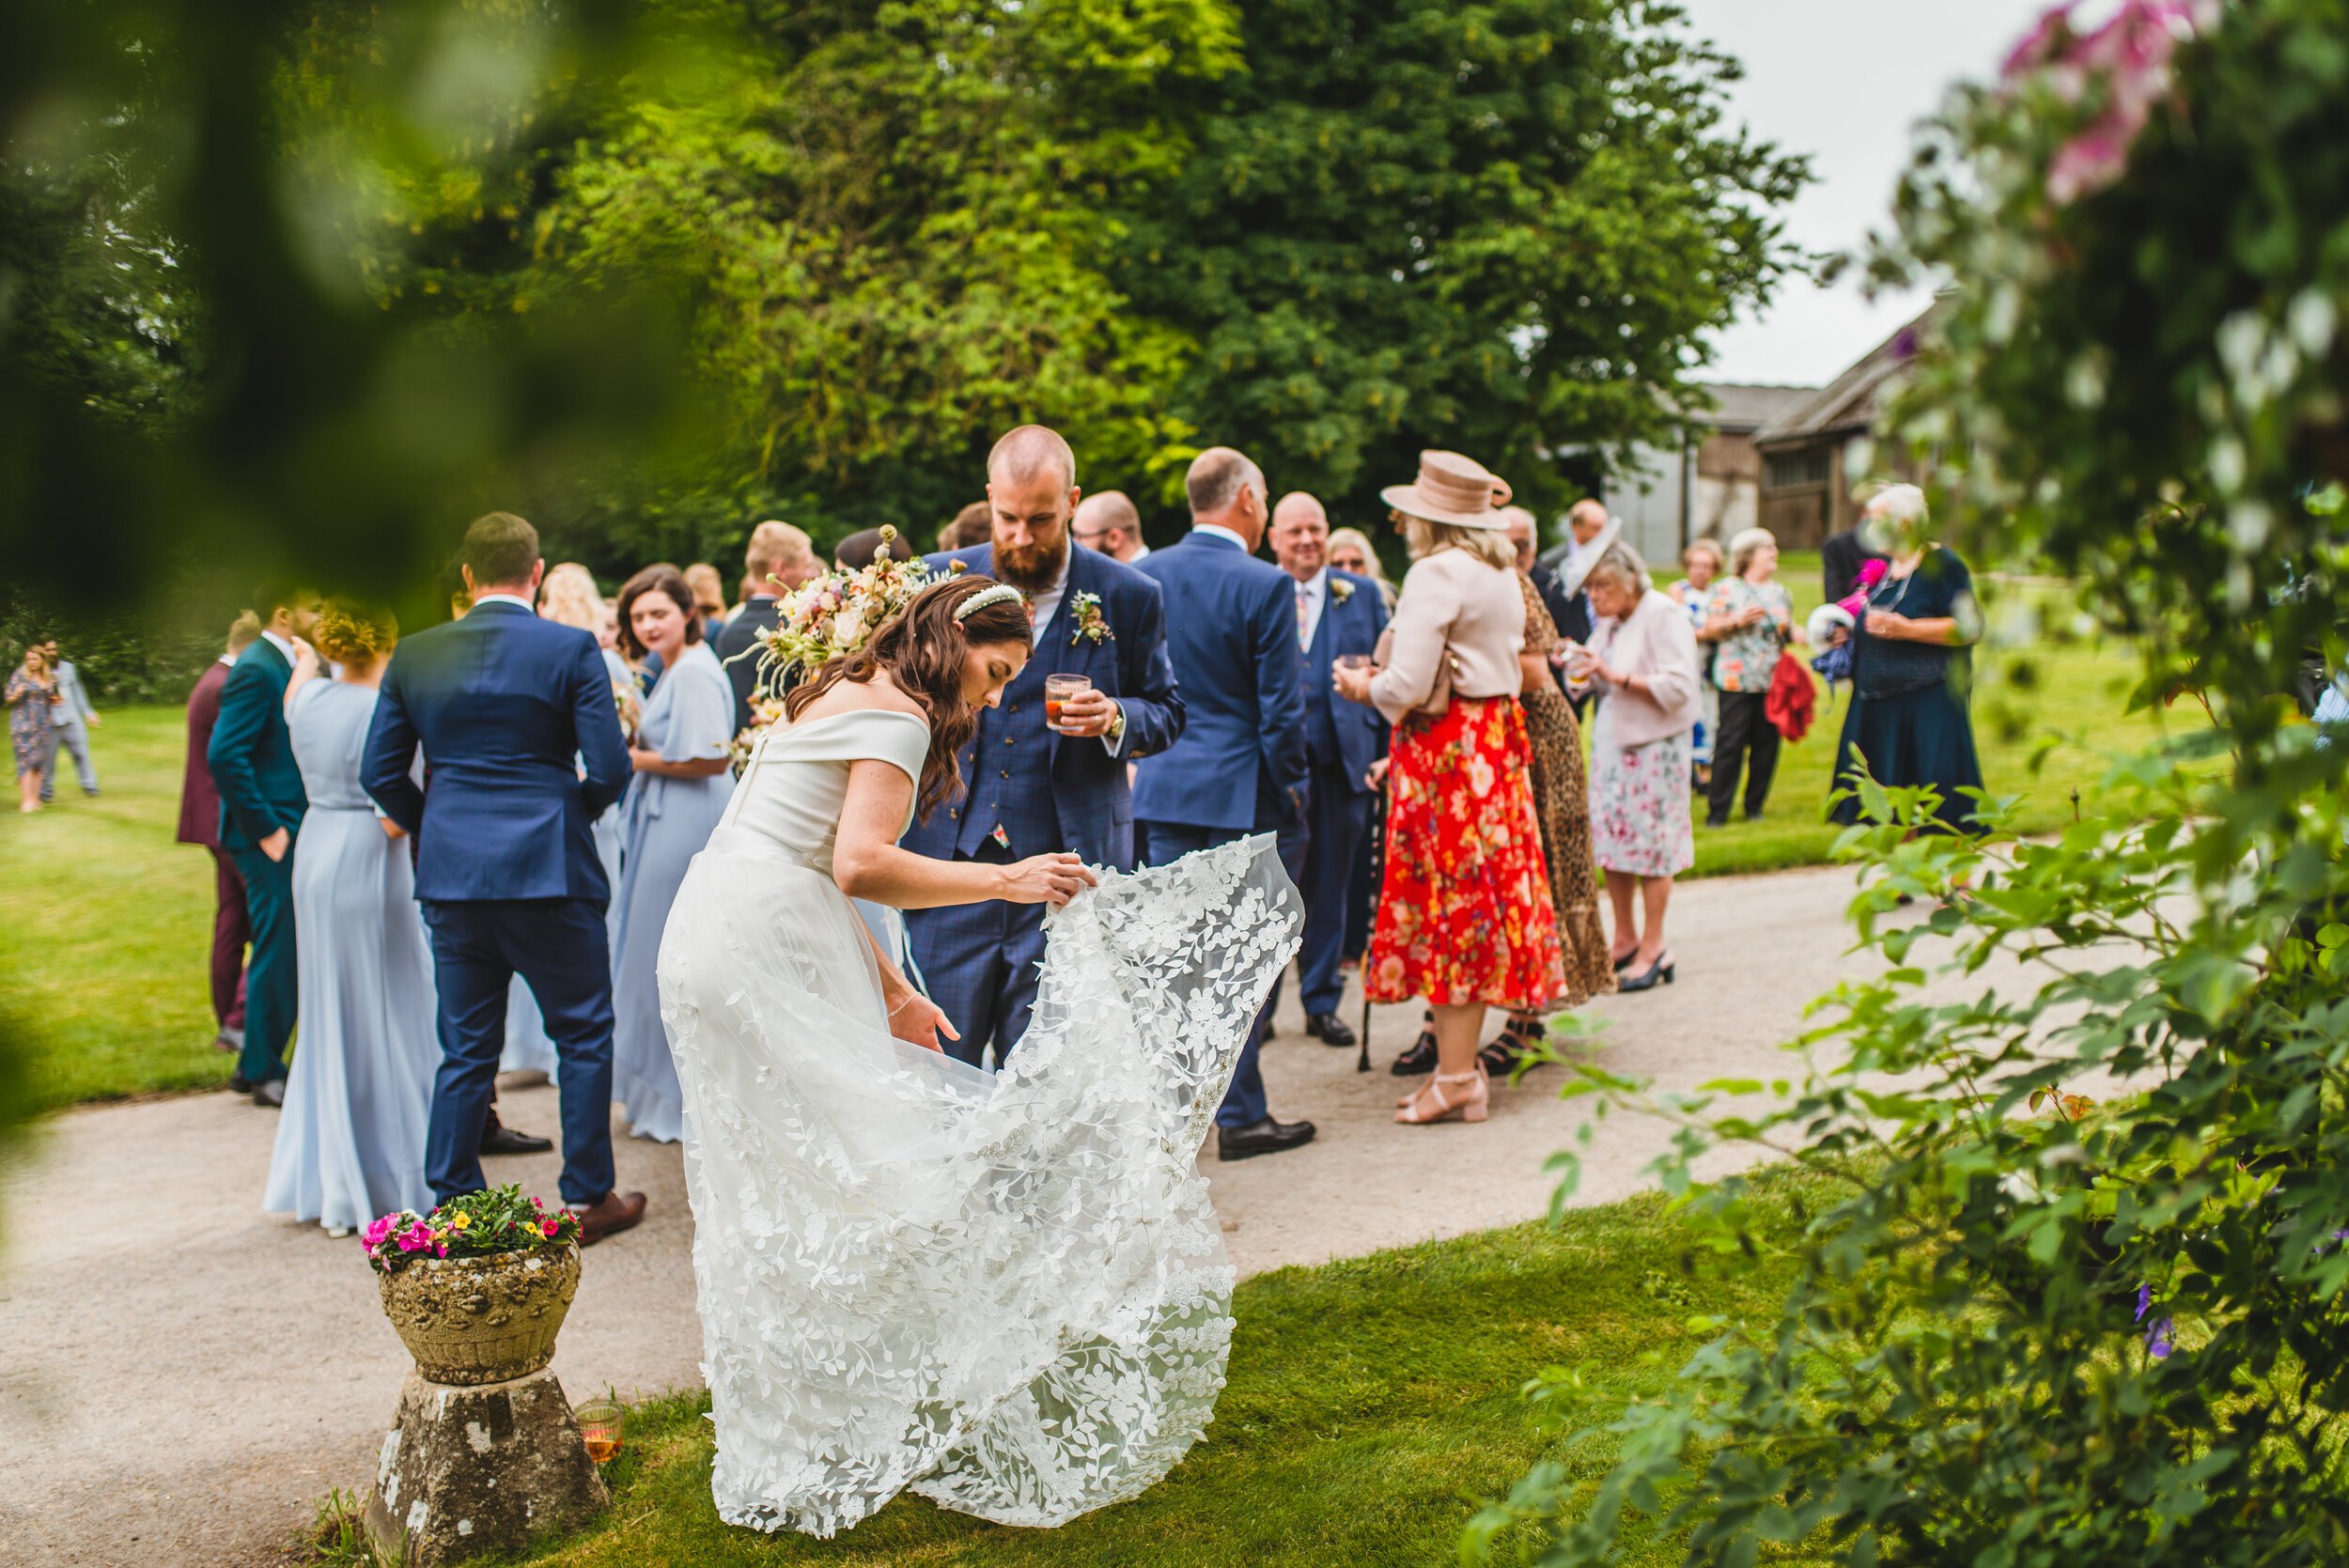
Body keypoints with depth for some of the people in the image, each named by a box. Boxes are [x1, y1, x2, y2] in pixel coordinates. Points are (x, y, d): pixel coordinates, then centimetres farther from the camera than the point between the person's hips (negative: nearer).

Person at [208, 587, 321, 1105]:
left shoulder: (284, 665, 14)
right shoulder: (257, 670, -16)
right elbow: (224, 755, -23)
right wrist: (266, 829, -20)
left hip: (288, 830, 10)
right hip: (271, 835, -10)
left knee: (286, 953, 15)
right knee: (278, 953, -3)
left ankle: (257, 1065, 25)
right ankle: (264, 1074, 8)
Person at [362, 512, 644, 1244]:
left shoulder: (415, 655, 4)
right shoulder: (571, 649, -7)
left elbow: (380, 772, 5)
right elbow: (610, 770, -9)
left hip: (450, 877, 4)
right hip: (548, 870, -3)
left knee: (466, 1047, 12)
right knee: (583, 1036, 10)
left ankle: (452, 1204, 14)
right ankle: (587, 1198, 14)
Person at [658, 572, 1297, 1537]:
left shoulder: (842, 698, 23)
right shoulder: (899, 714, -8)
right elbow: (861, 866, -20)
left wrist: (889, 991, 18)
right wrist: (1004, 880, -16)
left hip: (722, 941, 10)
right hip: (763, 951, -10)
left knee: (777, 1196, 12)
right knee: (838, 1174, -7)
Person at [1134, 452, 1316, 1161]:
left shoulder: (1146, 576, 3)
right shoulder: (1266, 586, -12)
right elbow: (1281, 708, -12)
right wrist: (1292, 790, -2)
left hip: (1163, 790, 5)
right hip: (1244, 792, -5)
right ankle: (1240, 1115, 9)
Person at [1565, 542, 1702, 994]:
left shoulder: (1663, 615, -12)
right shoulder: (1610, 621, 10)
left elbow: (1679, 686, -20)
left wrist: (1616, 676, -24)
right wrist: (1586, 673, -3)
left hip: (1653, 745, -7)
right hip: (1610, 741, 8)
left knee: (1650, 844, -3)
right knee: (1610, 840, 8)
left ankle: (1653, 949, 6)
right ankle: (1625, 940, 20)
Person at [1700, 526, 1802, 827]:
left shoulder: (1780, 592, 18)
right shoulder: (1726, 589, 1)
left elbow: (1788, 630, 22)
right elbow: (1709, 630, -2)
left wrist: (1798, 633, 1)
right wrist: (1737, 622, -16)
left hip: (1773, 681, 5)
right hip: (1737, 680, -5)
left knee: (1766, 745, 4)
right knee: (1730, 744, -8)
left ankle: (1755, 806, 15)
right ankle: (1717, 811, -4)